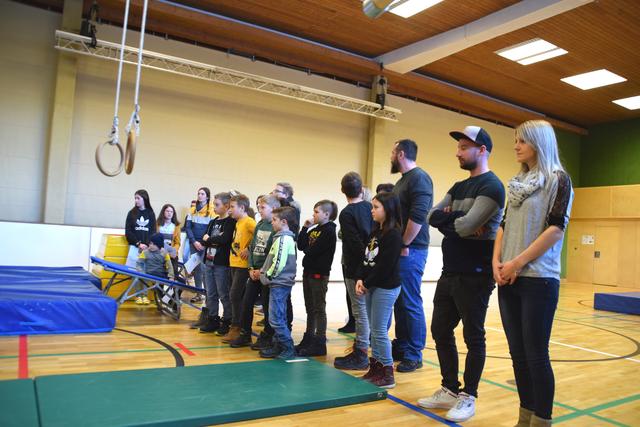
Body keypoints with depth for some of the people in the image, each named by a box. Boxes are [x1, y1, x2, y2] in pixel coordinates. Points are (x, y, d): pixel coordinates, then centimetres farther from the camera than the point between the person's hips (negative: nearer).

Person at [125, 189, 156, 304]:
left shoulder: (151, 214, 7)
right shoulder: (131, 213, 7)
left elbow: (153, 232, 5)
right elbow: (128, 232, 3)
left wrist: (147, 244, -10)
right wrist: (138, 243, -8)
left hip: (147, 247, 0)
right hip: (135, 246, 0)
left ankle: (144, 294, 0)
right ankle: (138, 295, 1)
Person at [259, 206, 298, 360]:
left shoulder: (282, 239, -16)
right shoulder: (285, 237, 15)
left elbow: (279, 263, -21)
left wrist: (267, 276, -9)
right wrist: (264, 271, 12)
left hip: (279, 284, -10)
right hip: (280, 283, 10)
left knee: (275, 318, -6)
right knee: (279, 317, 14)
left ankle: (289, 349, 1)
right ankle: (278, 346, 22)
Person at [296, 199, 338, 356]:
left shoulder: (329, 231, -13)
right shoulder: (314, 230, 14)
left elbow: (313, 251, -21)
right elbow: (301, 246, 7)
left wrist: (307, 250, -1)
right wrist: (305, 228, 2)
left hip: (319, 274, -8)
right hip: (308, 271, 8)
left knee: (319, 309, -2)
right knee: (310, 308, 15)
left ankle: (319, 344, 4)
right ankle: (309, 339, 25)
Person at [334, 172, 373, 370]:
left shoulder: (346, 213, -13)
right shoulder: (370, 207, 7)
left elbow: (355, 242, -20)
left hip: (356, 268, -7)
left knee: (360, 310, -2)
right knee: (365, 309, 15)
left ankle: (360, 354, 6)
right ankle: (362, 345, 26)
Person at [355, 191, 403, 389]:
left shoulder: (393, 234, -14)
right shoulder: (375, 232, 13)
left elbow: (385, 265, -19)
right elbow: (366, 258, 10)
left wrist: (367, 283, -12)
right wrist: (360, 280, -3)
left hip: (386, 288, -8)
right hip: (371, 286, 9)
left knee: (380, 330, -3)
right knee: (374, 329, 14)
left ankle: (387, 373, 9)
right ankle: (375, 367, 24)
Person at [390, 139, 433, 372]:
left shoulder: (419, 178, -11)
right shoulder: (403, 180, 18)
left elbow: (418, 216, -22)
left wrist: (404, 245, -17)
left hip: (410, 251, -9)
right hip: (398, 250, 9)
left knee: (411, 303, -1)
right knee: (399, 302, 15)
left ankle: (414, 355, 10)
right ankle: (401, 347, 26)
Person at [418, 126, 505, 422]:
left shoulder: (491, 185, -10)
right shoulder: (458, 187, 17)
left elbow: (466, 225, -22)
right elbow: (432, 216, 4)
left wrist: (447, 218, -2)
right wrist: (457, 218, -14)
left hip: (474, 276, -9)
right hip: (449, 273, 9)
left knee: (473, 337, 3)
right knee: (441, 332, 13)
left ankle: (468, 397, 18)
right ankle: (450, 390, 28)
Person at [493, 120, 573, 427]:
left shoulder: (558, 179, -3)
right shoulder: (519, 182, 16)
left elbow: (556, 228, -12)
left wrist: (517, 263, -15)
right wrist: (496, 261, -1)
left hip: (538, 279, -6)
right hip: (509, 280, 6)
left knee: (536, 354, -2)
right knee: (518, 353, 10)